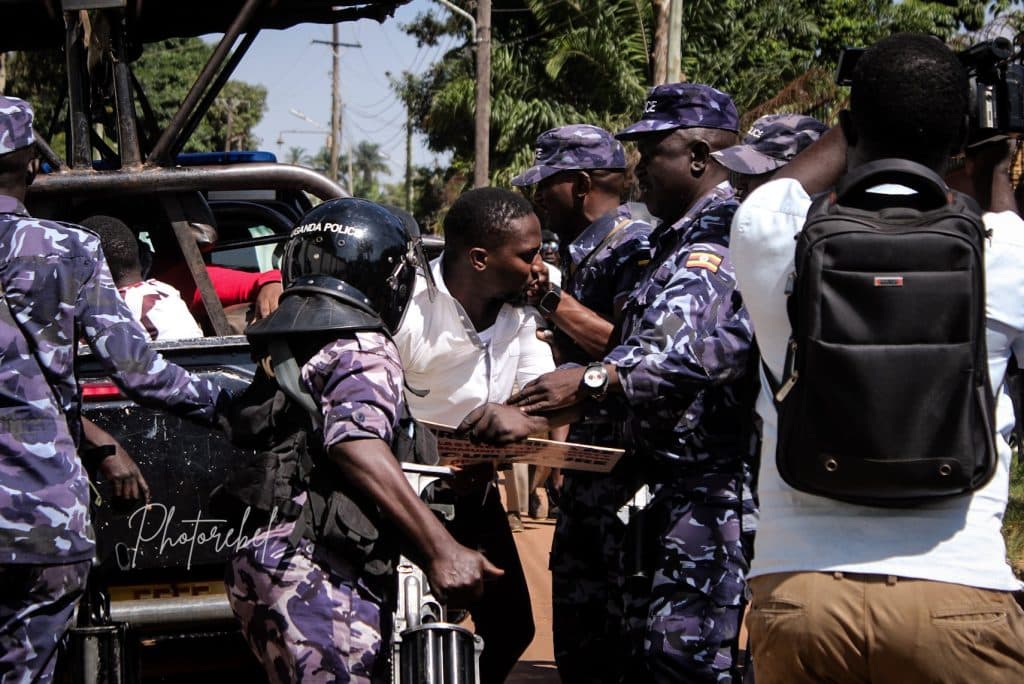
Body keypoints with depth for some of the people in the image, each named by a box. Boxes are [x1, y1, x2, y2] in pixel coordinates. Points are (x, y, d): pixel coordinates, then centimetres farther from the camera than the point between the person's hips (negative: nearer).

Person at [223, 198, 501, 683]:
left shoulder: (275, 346, 22)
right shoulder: (362, 349, -6)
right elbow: (356, 444, -22)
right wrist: (441, 549, -27)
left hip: (254, 568, 9)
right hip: (318, 571, -9)